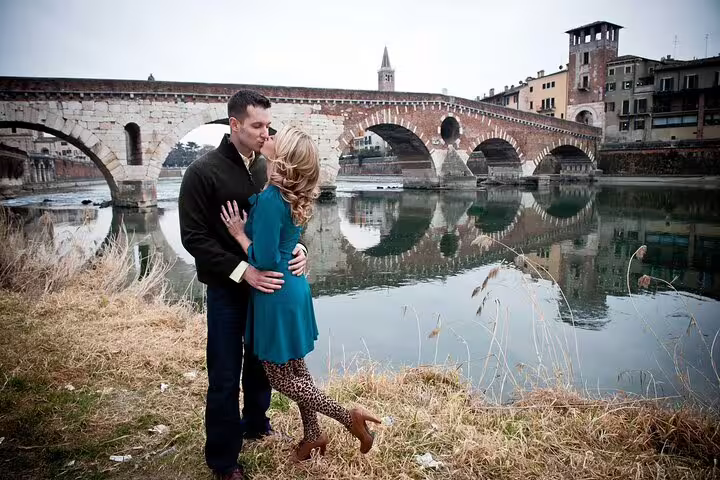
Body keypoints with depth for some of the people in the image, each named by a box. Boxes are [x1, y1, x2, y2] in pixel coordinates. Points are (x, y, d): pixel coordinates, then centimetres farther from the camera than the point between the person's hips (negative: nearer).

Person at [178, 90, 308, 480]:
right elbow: (194, 237, -15)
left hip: (266, 283, 5)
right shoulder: (202, 172, -13)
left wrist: (296, 247, -12)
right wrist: (242, 270, -24)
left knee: (262, 361, 19)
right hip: (227, 289, -5)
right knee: (225, 376, 4)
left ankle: (256, 424, 42)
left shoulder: (266, 168, 3)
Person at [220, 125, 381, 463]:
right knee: (295, 369, 20)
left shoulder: (270, 198, -24)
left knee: (280, 378, 8)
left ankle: (350, 417, 11)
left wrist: (239, 233, -12)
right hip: (293, 290, 9)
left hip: (276, 297, -9)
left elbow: (265, 261, -25)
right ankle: (312, 435, 35)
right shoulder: (292, 196, 2)